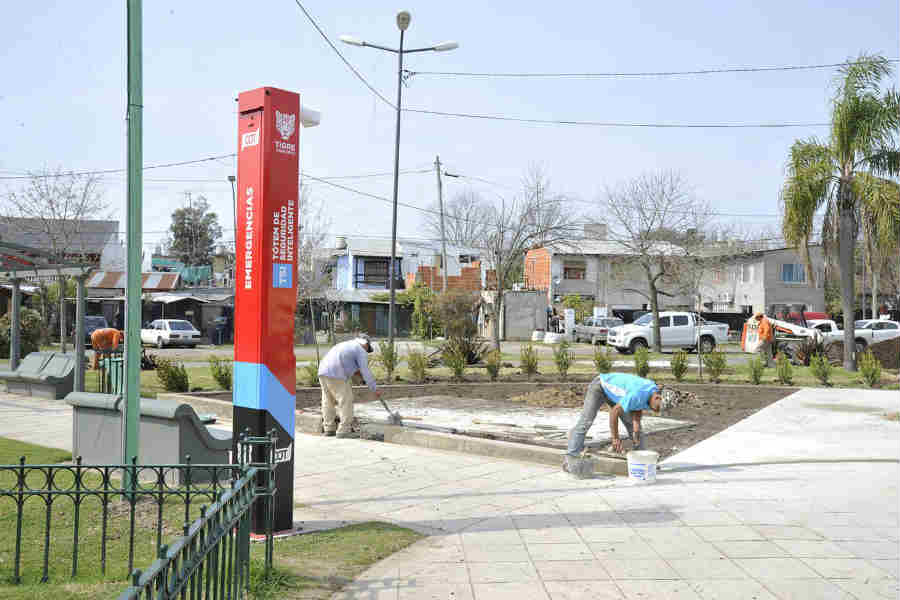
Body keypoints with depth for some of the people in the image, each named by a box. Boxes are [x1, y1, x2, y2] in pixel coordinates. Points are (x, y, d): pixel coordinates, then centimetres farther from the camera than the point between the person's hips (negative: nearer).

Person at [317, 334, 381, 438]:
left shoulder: (345, 345, 30)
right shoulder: (361, 351, 5)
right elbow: (366, 373, -1)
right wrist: (375, 389, 2)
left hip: (323, 372, 9)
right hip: (336, 375, -9)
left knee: (328, 402, 16)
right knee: (346, 402, -2)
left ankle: (329, 429, 20)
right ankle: (344, 430, -4)